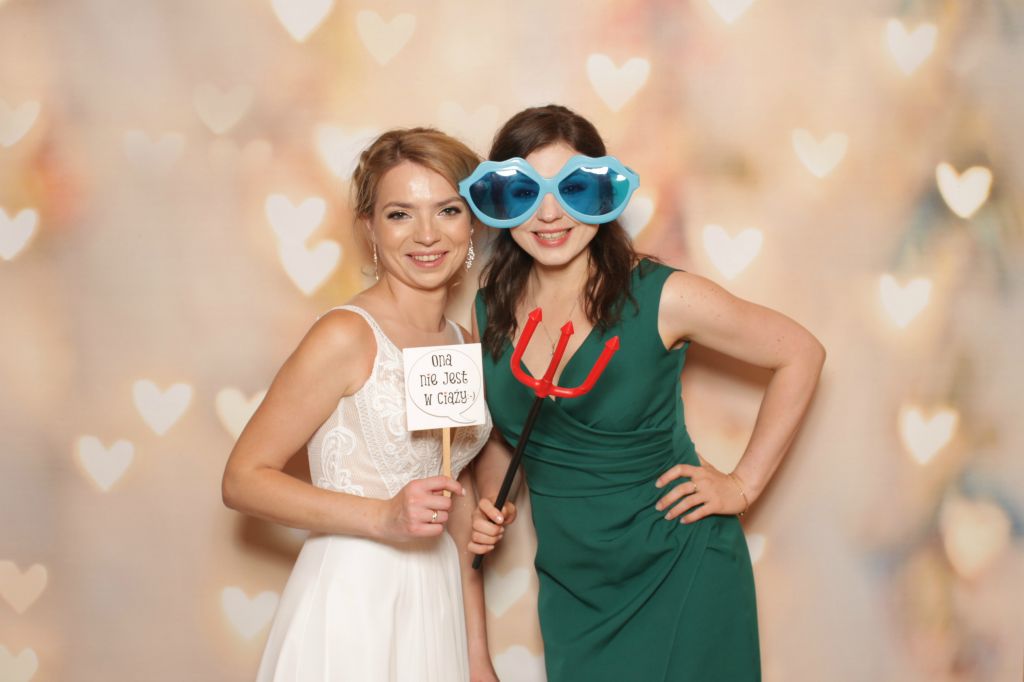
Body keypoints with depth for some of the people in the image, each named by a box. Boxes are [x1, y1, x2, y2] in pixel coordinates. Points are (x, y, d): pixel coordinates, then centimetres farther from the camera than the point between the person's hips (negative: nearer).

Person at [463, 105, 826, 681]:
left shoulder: (661, 298, -16)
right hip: (571, 584, 4)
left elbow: (801, 354, -7)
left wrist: (744, 484, -8)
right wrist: (489, 506, -5)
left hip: (680, 573, -4)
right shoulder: (487, 313, -3)